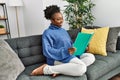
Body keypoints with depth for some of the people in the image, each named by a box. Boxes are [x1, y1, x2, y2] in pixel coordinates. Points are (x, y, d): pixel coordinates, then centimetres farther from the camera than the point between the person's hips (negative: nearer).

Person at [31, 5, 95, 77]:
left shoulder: (63, 31, 21)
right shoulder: (48, 33, -5)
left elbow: (71, 44, 23)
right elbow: (47, 52, -15)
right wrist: (66, 51, -22)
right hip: (58, 58, -9)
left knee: (91, 57, -7)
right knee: (82, 68, -29)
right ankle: (46, 69, -21)